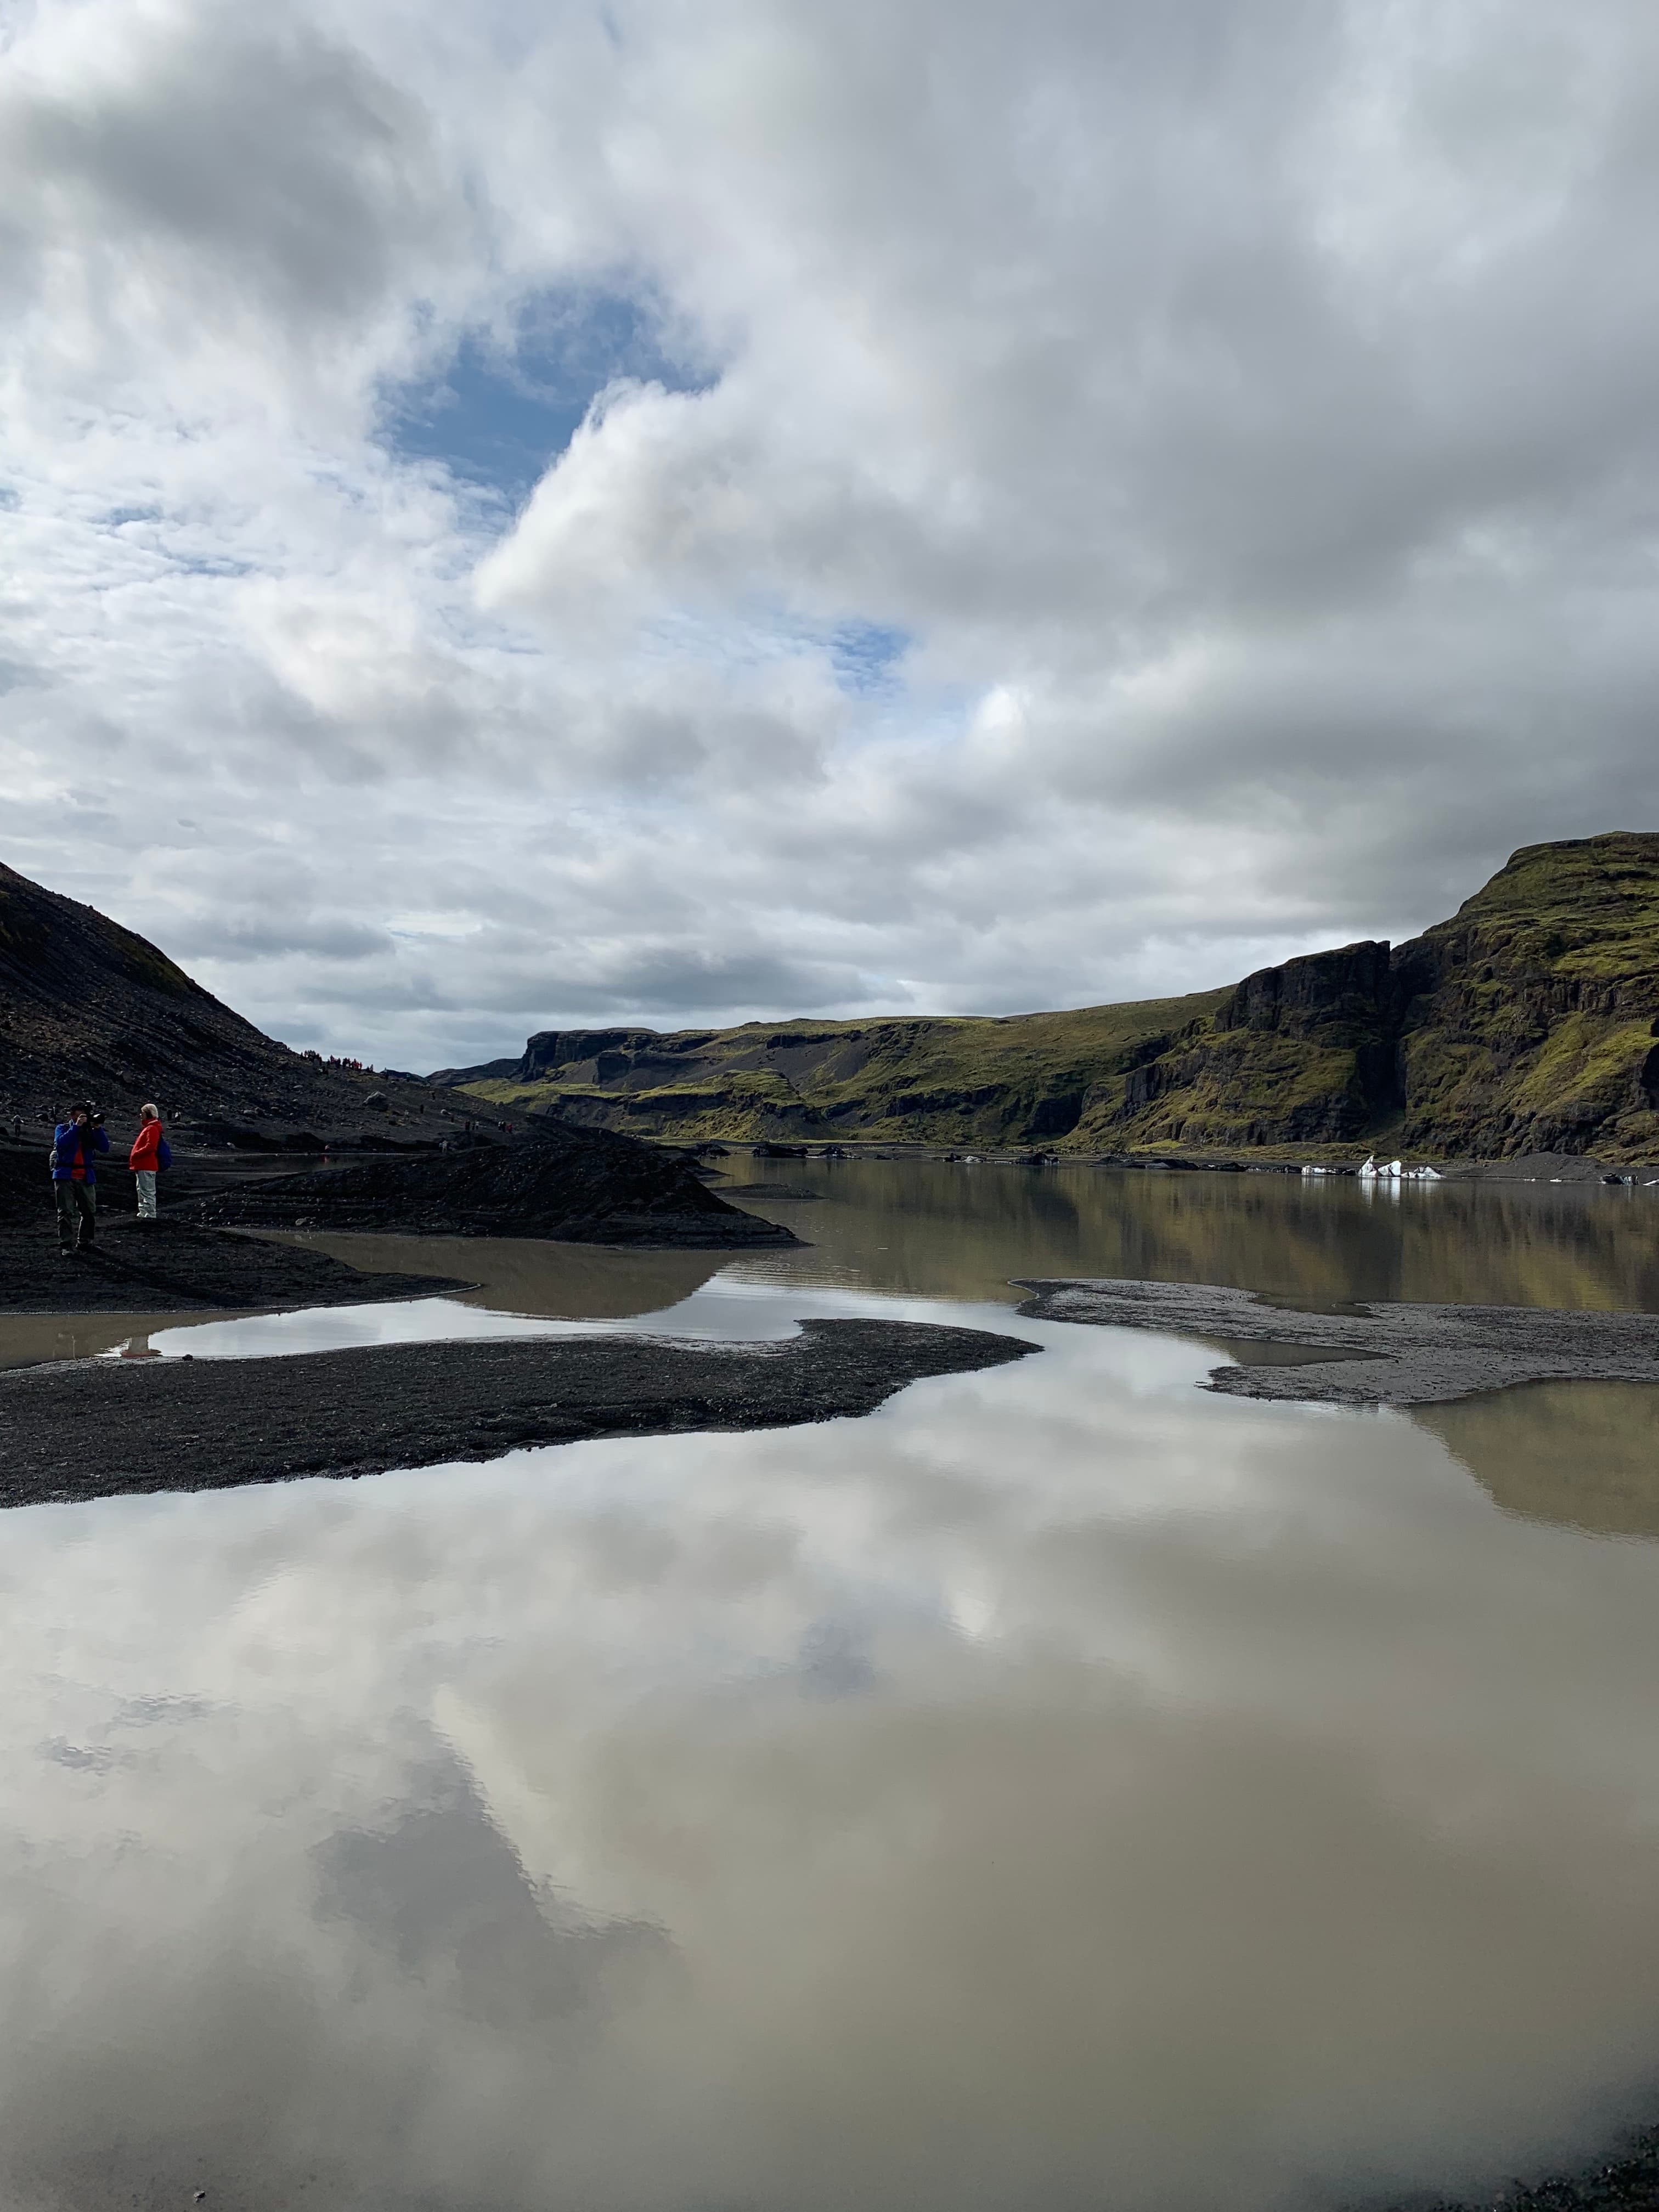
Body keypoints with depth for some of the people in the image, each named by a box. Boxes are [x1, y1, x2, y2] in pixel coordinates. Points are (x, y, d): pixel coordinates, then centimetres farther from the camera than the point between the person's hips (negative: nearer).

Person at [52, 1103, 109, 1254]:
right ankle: (66, 1245, -5)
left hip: (86, 1178, 4)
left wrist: (98, 1128, -10)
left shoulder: (90, 1131, 12)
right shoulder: (63, 1128, 5)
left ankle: (84, 1243, 15)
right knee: (66, 1212, -5)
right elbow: (61, 1144, -17)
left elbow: (104, 1148, -1)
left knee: (90, 1212, 5)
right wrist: (76, 1127, -19)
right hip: (65, 1176, -3)